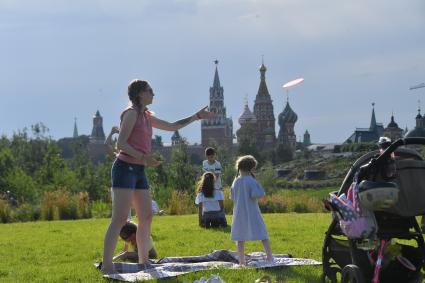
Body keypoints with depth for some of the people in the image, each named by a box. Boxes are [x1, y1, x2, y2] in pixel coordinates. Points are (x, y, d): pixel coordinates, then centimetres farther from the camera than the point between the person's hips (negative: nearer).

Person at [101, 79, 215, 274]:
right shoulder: (131, 113, -6)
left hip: (139, 171, 9)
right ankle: (106, 266, -17)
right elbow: (121, 143, -14)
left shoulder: (146, 116, 19)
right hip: (125, 168, -9)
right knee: (120, 219, -14)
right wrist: (143, 157, -24)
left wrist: (196, 117, 30)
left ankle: (143, 262, 16)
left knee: (146, 217, 9)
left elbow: (172, 126, 31)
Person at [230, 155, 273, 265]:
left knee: (240, 237, 11)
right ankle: (269, 256, -6)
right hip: (252, 212, -4)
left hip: (239, 213, 5)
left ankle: (242, 260, 10)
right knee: (263, 235, 1)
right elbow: (258, 194, -19)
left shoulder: (236, 181, 4)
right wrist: (257, 184, -5)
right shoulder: (251, 181, -13)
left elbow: (232, 197, 12)